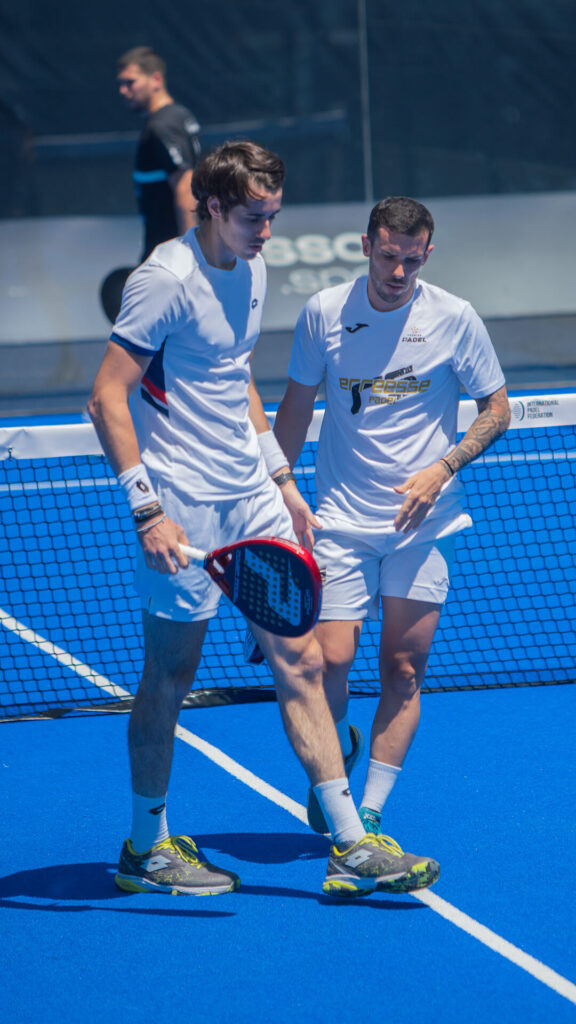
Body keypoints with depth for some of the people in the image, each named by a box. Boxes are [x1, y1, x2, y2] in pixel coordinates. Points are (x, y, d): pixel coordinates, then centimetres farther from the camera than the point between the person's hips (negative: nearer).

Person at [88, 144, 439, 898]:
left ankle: (350, 846, 5)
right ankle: (147, 848, 19)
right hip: (183, 509, -8)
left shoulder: (252, 272, 11)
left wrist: (283, 481, 22)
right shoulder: (166, 281, -15)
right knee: (170, 676, 4)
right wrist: (147, 509, -22)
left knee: (301, 664, 4)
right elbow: (108, 398, -17)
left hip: (252, 498, 8)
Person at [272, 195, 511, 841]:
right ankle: (339, 748, 24)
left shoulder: (455, 320, -5)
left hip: (423, 521, 0)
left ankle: (370, 813, 9)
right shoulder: (324, 313, -2)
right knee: (331, 661, -9)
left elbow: (496, 409, 4)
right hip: (342, 517, 0)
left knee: (404, 670, -1)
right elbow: (297, 406, 11)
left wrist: (442, 468, -10)